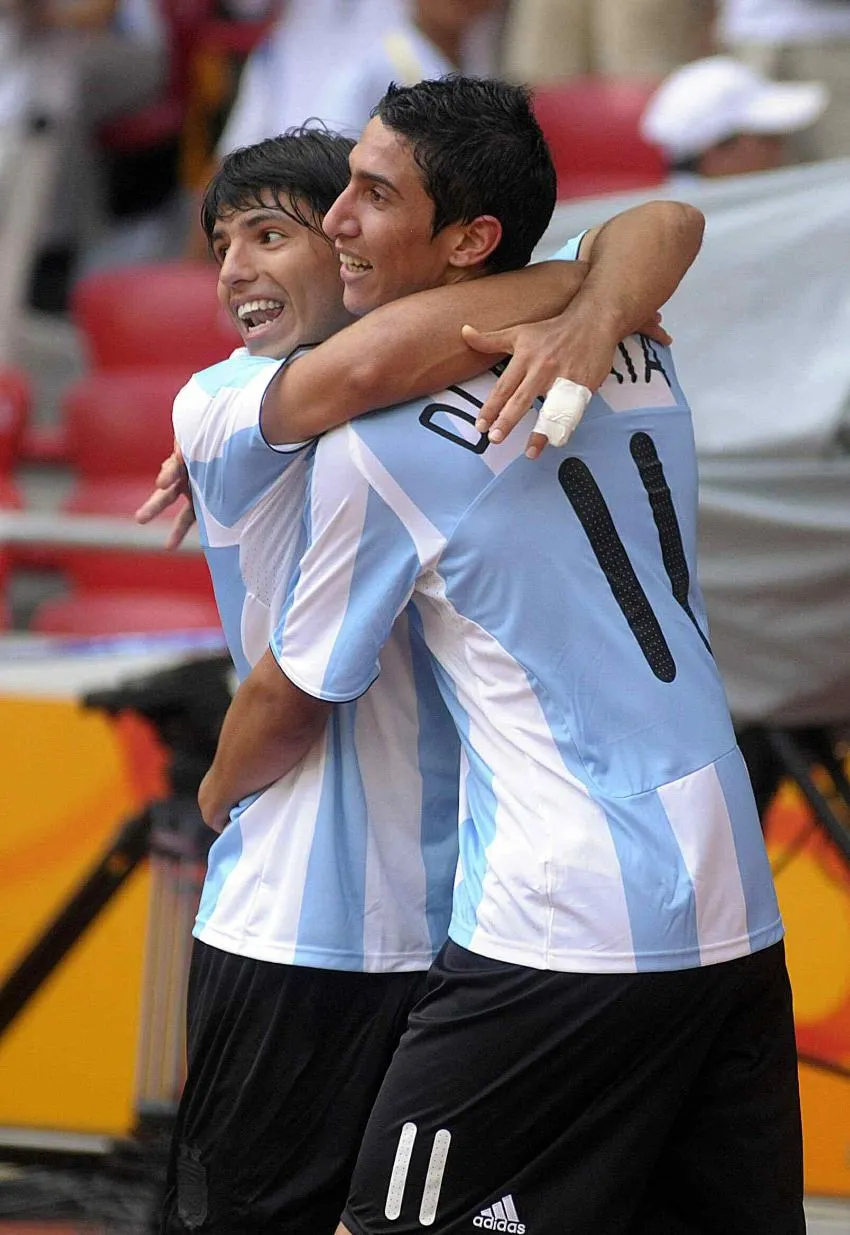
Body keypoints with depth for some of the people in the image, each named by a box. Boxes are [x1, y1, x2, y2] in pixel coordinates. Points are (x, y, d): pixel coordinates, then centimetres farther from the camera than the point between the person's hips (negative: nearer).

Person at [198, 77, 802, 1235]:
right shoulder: (642, 360, 10)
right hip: (741, 920, 7)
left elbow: (292, 709, 3)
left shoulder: (378, 443, -9)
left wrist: (218, 789, 27)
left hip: (565, 937, -7)